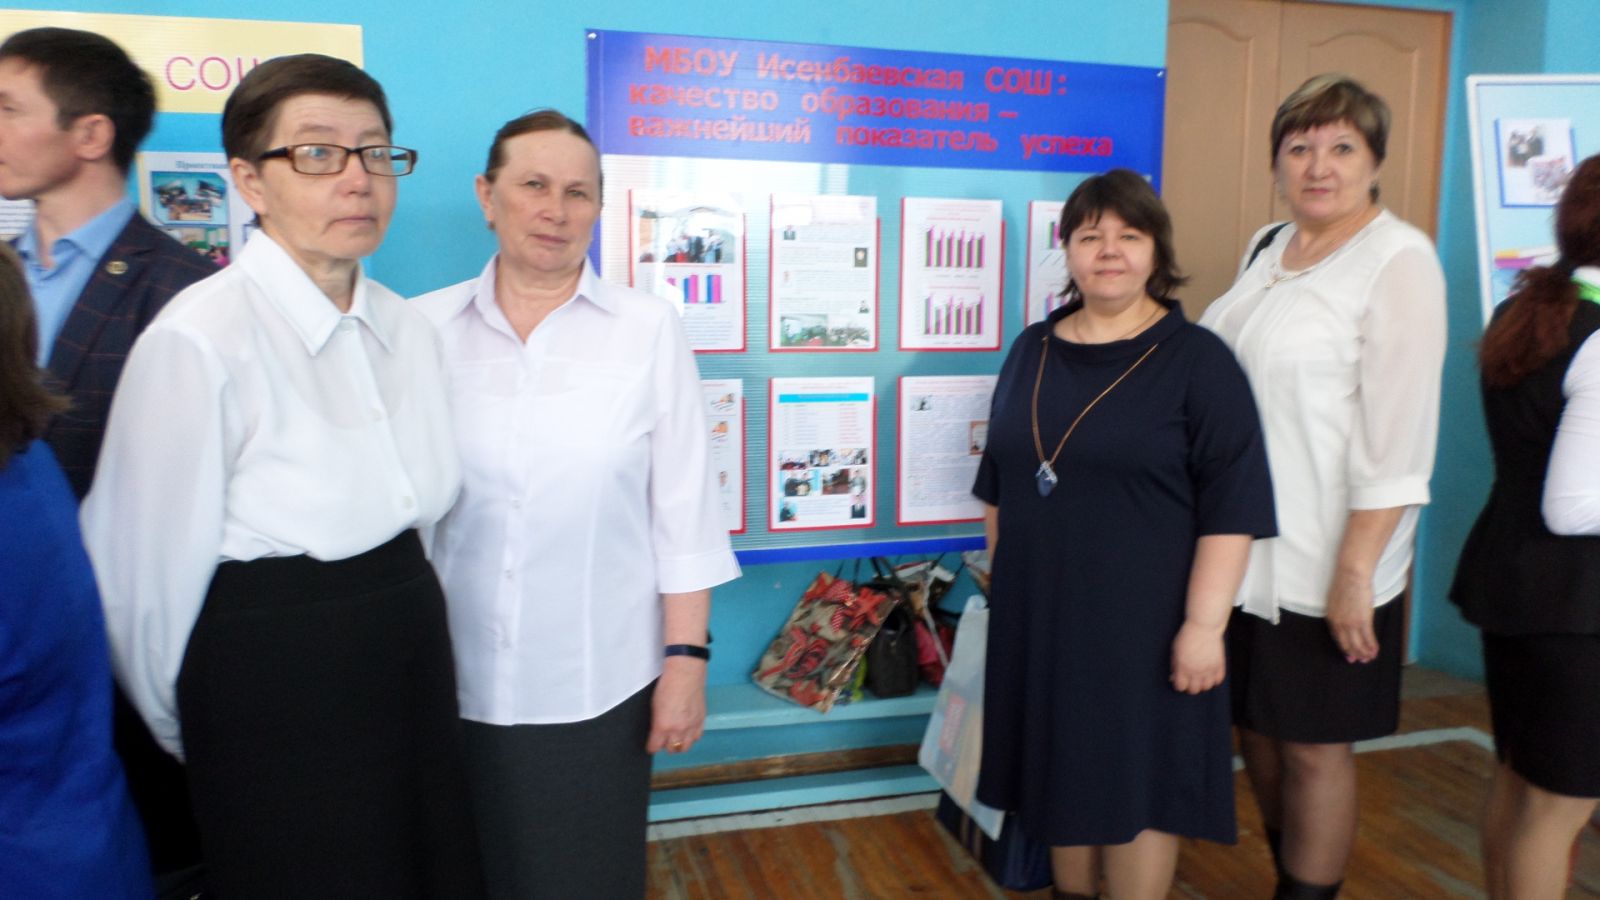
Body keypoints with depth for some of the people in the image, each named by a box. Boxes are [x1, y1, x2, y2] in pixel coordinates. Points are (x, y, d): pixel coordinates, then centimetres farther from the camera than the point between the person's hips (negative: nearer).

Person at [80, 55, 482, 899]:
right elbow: (149, 574, -11)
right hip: (272, 680, -6)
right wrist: (186, 729, 1)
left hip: (413, 665, 6)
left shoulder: (408, 330, 3)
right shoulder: (197, 340, -17)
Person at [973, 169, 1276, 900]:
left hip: (1142, 616, -5)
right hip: (1039, 610, 5)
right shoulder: (1032, 350, 6)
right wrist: (1002, 577, 15)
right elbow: (997, 480, 14)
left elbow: (1231, 505, -12)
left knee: (1136, 780, 6)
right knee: (1061, 768, 17)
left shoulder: (1197, 360, -8)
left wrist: (1204, 622, -16)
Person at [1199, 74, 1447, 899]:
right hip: (1242, 547, 7)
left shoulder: (1398, 262, -10)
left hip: (1325, 561, -7)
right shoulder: (1268, 246, 11)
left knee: (1314, 745, 7)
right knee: (1255, 728, 17)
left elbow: (1398, 434, -16)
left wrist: (1356, 570, -19)